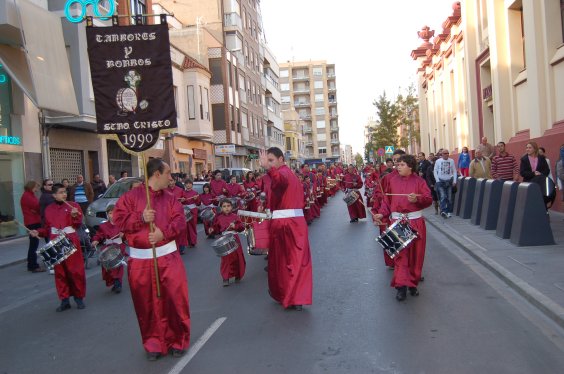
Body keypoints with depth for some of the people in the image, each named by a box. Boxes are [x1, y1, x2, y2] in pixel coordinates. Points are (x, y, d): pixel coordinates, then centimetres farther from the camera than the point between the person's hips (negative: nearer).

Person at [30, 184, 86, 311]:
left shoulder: (73, 205, 0)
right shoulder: (49, 209, 11)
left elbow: (78, 224, -8)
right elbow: (47, 228, 16)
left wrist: (75, 216, -26)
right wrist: (38, 232, -1)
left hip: (71, 242, -3)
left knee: (76, 271, -1)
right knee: (60, 273, 8)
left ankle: (79, 298, 13)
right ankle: (64, 300, 16)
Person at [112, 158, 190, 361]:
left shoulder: (170, 198, 7)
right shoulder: (131, 196, -1)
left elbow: (180, 220, -3)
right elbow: (118, 218, -7)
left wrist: (164, 232, -20)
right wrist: (141, 218, -19)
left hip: (168, 255, 2)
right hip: (141, 259, -2)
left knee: (175, 298, 0)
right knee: (148, 303, 7)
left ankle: (178, 339, 19)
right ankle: (153, 342, 24)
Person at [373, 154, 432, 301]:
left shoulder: (418, 181, 0)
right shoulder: (393, 180, 6)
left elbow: (429, 199, -7)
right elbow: (387, 200, 8)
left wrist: (417, 199, -25)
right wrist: (381, 214, -5)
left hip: (415, 221, -1)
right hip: (397, 221, 1)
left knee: (415, 253, 7)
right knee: (400, 253, -4)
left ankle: (413, 283, 23)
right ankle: (401, 286, -2)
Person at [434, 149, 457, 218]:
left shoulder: (451, 161, 4)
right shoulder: (438, 161, 0)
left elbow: (454, 171, 7)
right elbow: (435, 171, 1)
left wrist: (454, 181, 0)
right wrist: (437, 181, -7)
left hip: (449, 181, 2)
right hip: (441, 181, -2)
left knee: (449, 198, 7)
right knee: (443, 196, -15)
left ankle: (449, 212, 16)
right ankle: (443, 211, -25)